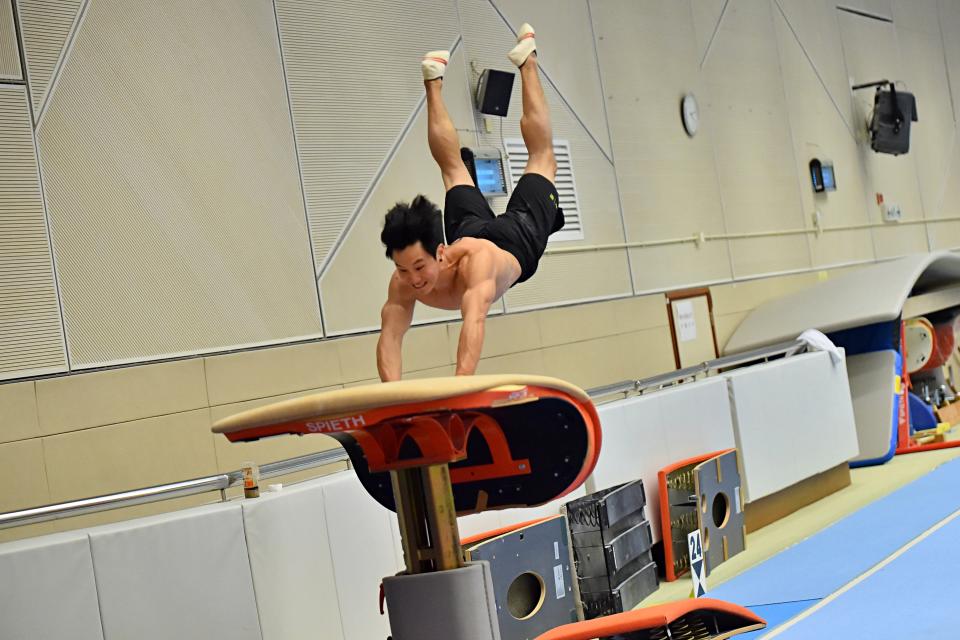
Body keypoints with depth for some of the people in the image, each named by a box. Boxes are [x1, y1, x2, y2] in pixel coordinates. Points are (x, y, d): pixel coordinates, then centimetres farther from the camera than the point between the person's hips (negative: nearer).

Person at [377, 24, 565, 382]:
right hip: (471, 229, 2)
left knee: (542, 158, 24)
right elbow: (390, 336, -41)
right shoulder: (403, 282, -37)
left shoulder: (474, 261, -51)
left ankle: (526, 62, 41)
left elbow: (474, 320, -63)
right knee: (453, 167, 31)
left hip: (518, 237, -2)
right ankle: (434, 82, 50)